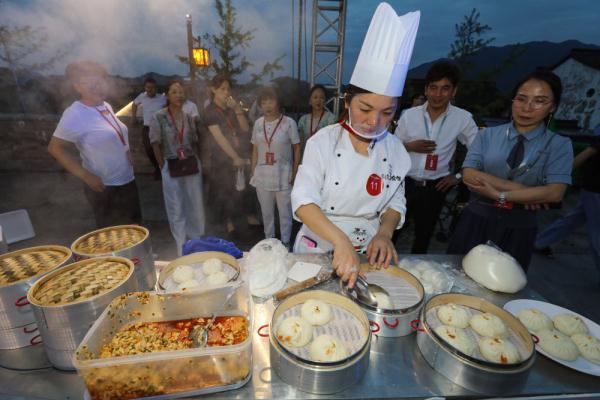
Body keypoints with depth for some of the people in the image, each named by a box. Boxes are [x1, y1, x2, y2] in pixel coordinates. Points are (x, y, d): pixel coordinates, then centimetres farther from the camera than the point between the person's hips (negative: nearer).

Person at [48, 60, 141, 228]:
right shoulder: (74, 115, -18)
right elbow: (56, 148, -15)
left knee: (133, 225, 20)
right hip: (104, 187, -7)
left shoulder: (106, 106, 4)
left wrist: (127, 152, 2)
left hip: (127, 180, 7)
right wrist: (87, 176, -21)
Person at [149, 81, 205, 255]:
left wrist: (197, 163, 5)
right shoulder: (158, 117, -5)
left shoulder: (189, 117, 7)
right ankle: (183, 246, 22)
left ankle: (197, 242, 30)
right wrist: (164, 167, -6)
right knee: (177, 208, 6)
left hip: (192, 165, 4)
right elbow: (155, 145, -4)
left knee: (196, 206, 10)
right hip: (171, 167, -3)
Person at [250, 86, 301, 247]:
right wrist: (253, 173, 8)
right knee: (266, 213, 16)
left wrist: (294, 173, -8)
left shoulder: (289, 122, -7)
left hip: (283, 177, -4)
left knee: (285, 213, 7)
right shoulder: (258, 123, 5)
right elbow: (255, 150, 11)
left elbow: (297, 149, -3)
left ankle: (285, 243, 25)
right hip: (262, 177, 4)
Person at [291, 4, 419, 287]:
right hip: (318, 248, -2)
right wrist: (341, 241, -37)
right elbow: (303, 200, -24)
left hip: (367, 253, 3)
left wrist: (385, 232, -17)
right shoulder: (324, 141, -16)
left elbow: (396, 202, 3)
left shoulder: (395, 149, -5)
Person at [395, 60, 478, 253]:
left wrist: (459, 176, 0)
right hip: (405, 182, 0)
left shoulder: (463, 118, -4)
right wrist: (410, 146, -14)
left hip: (434, 187, 0)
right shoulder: (409, 114, -3)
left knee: (424, 234, 16)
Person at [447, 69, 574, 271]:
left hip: (519, 230, 0)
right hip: (476, 221, 0)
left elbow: (554, 193, -13)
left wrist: (499, 194, -19)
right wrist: (522, 190, -17)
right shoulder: (488, 135, 0)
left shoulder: (559, 145, 0)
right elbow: (469, 175, -13)